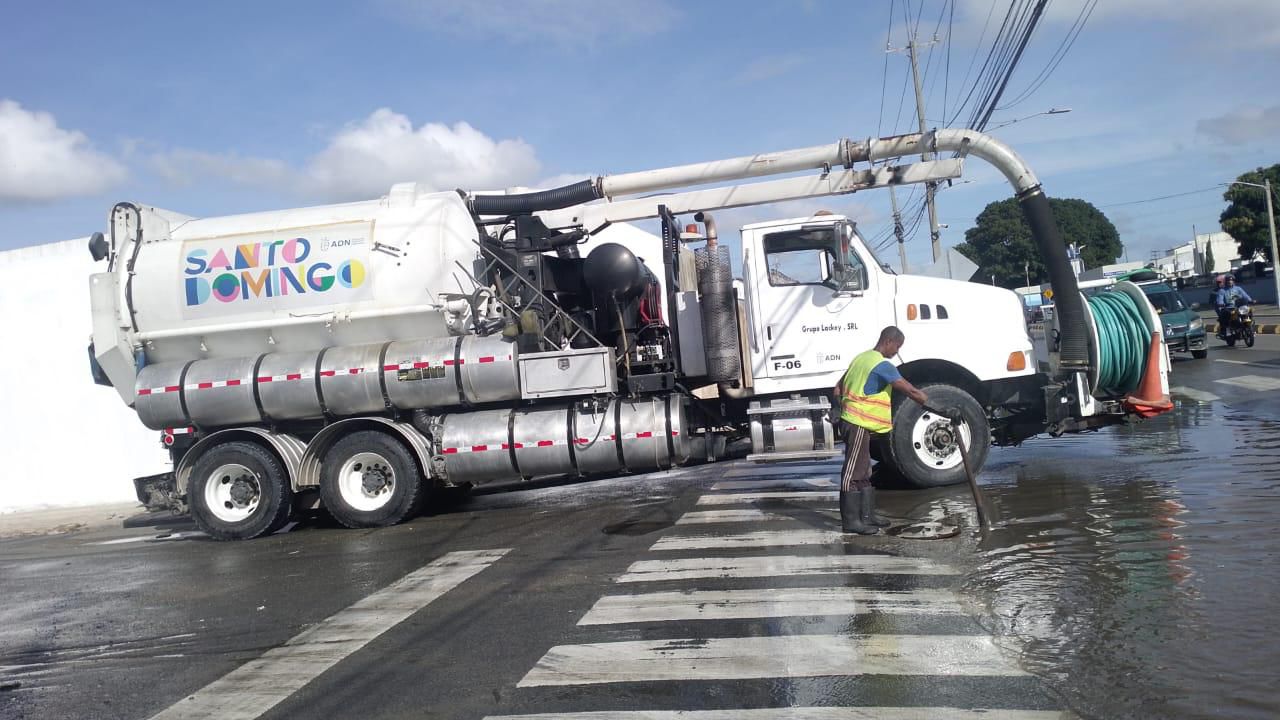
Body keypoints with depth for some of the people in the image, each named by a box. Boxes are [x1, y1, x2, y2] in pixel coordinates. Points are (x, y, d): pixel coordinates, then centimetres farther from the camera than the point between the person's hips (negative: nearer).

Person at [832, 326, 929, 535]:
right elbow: (911, 391, -16)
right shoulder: (883, 366, -15)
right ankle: (850, 521, -3)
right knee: (853, 474, -6)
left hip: (851, 421, 10)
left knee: (863, 473, 14)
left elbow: (838, 389, 17)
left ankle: (867, 515, 20)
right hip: (858, 425, -10)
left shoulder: (861, 358, 14)